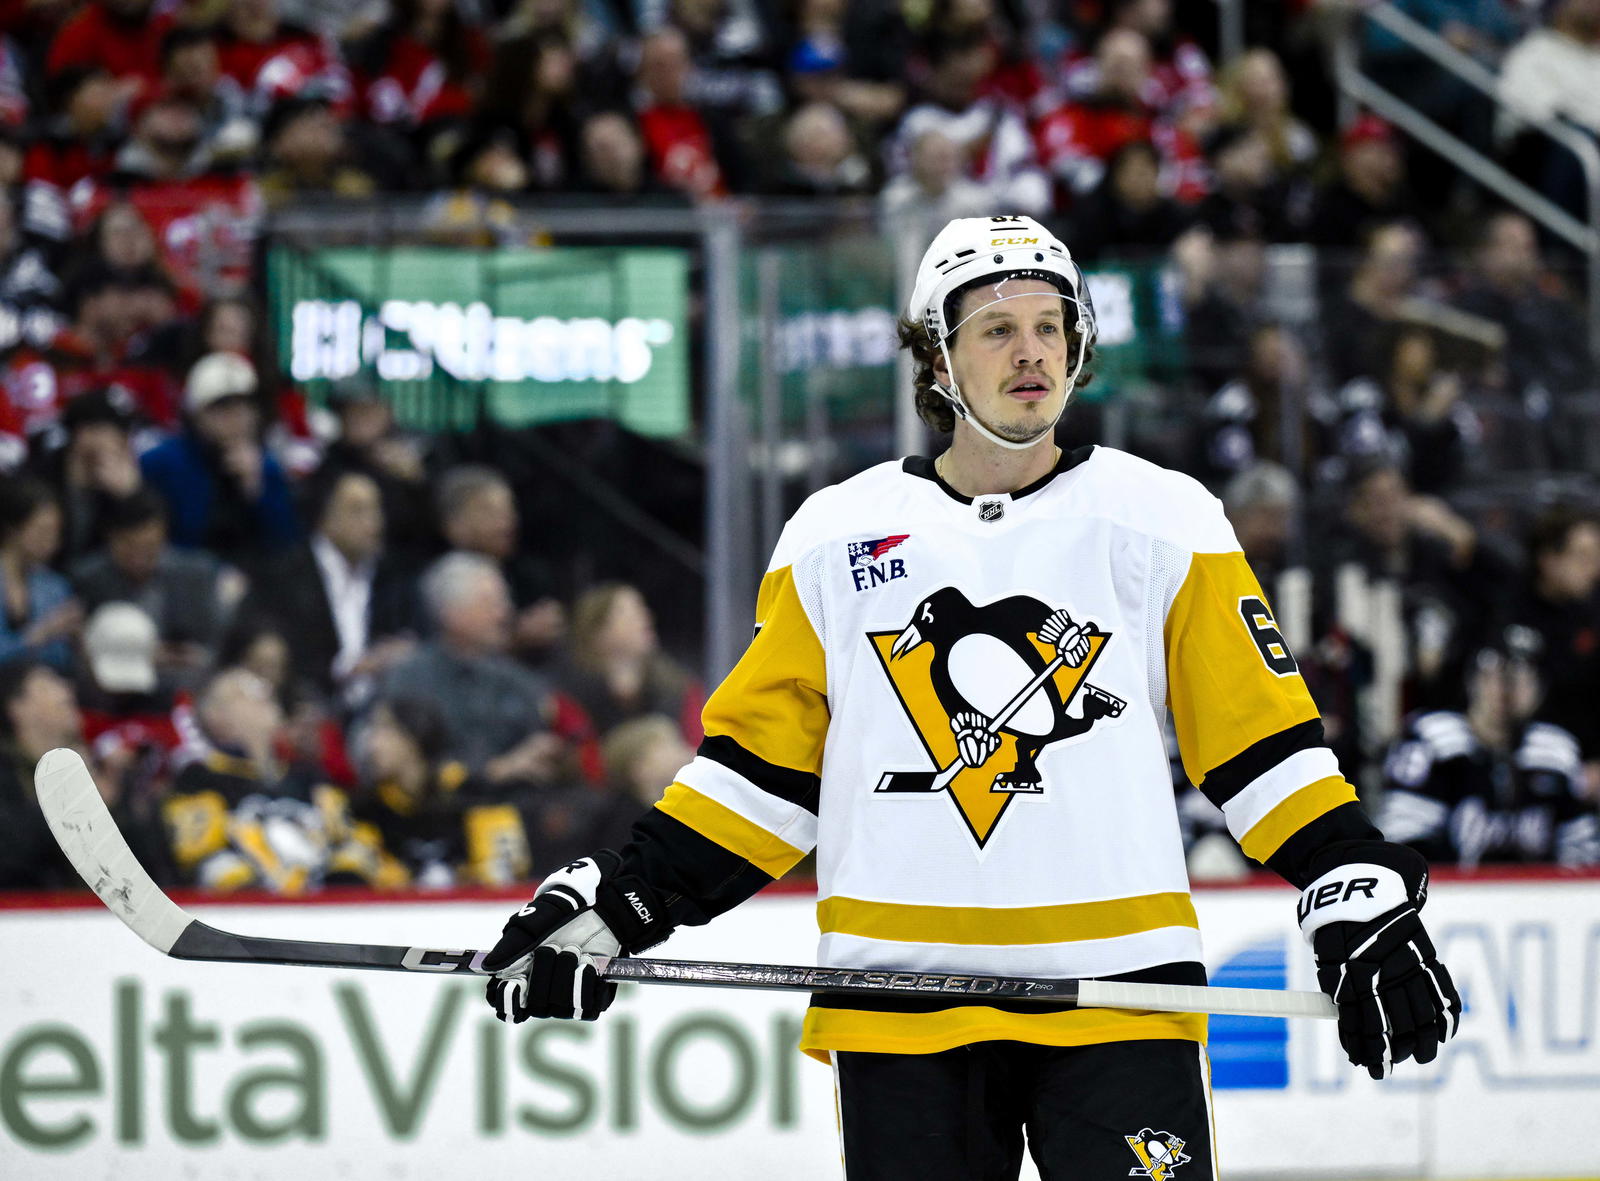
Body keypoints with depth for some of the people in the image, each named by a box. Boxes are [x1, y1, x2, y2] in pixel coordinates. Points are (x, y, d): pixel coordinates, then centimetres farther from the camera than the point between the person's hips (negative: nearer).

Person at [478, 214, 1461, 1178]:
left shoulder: (1163, 520, 5)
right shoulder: (834, 537, 8)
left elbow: (1261, 738, 5)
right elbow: (762, 764, 12)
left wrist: (1363, 903, -4)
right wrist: (611, 905, 5)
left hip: (1115, 994, -2)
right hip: (896, 1015, 2)